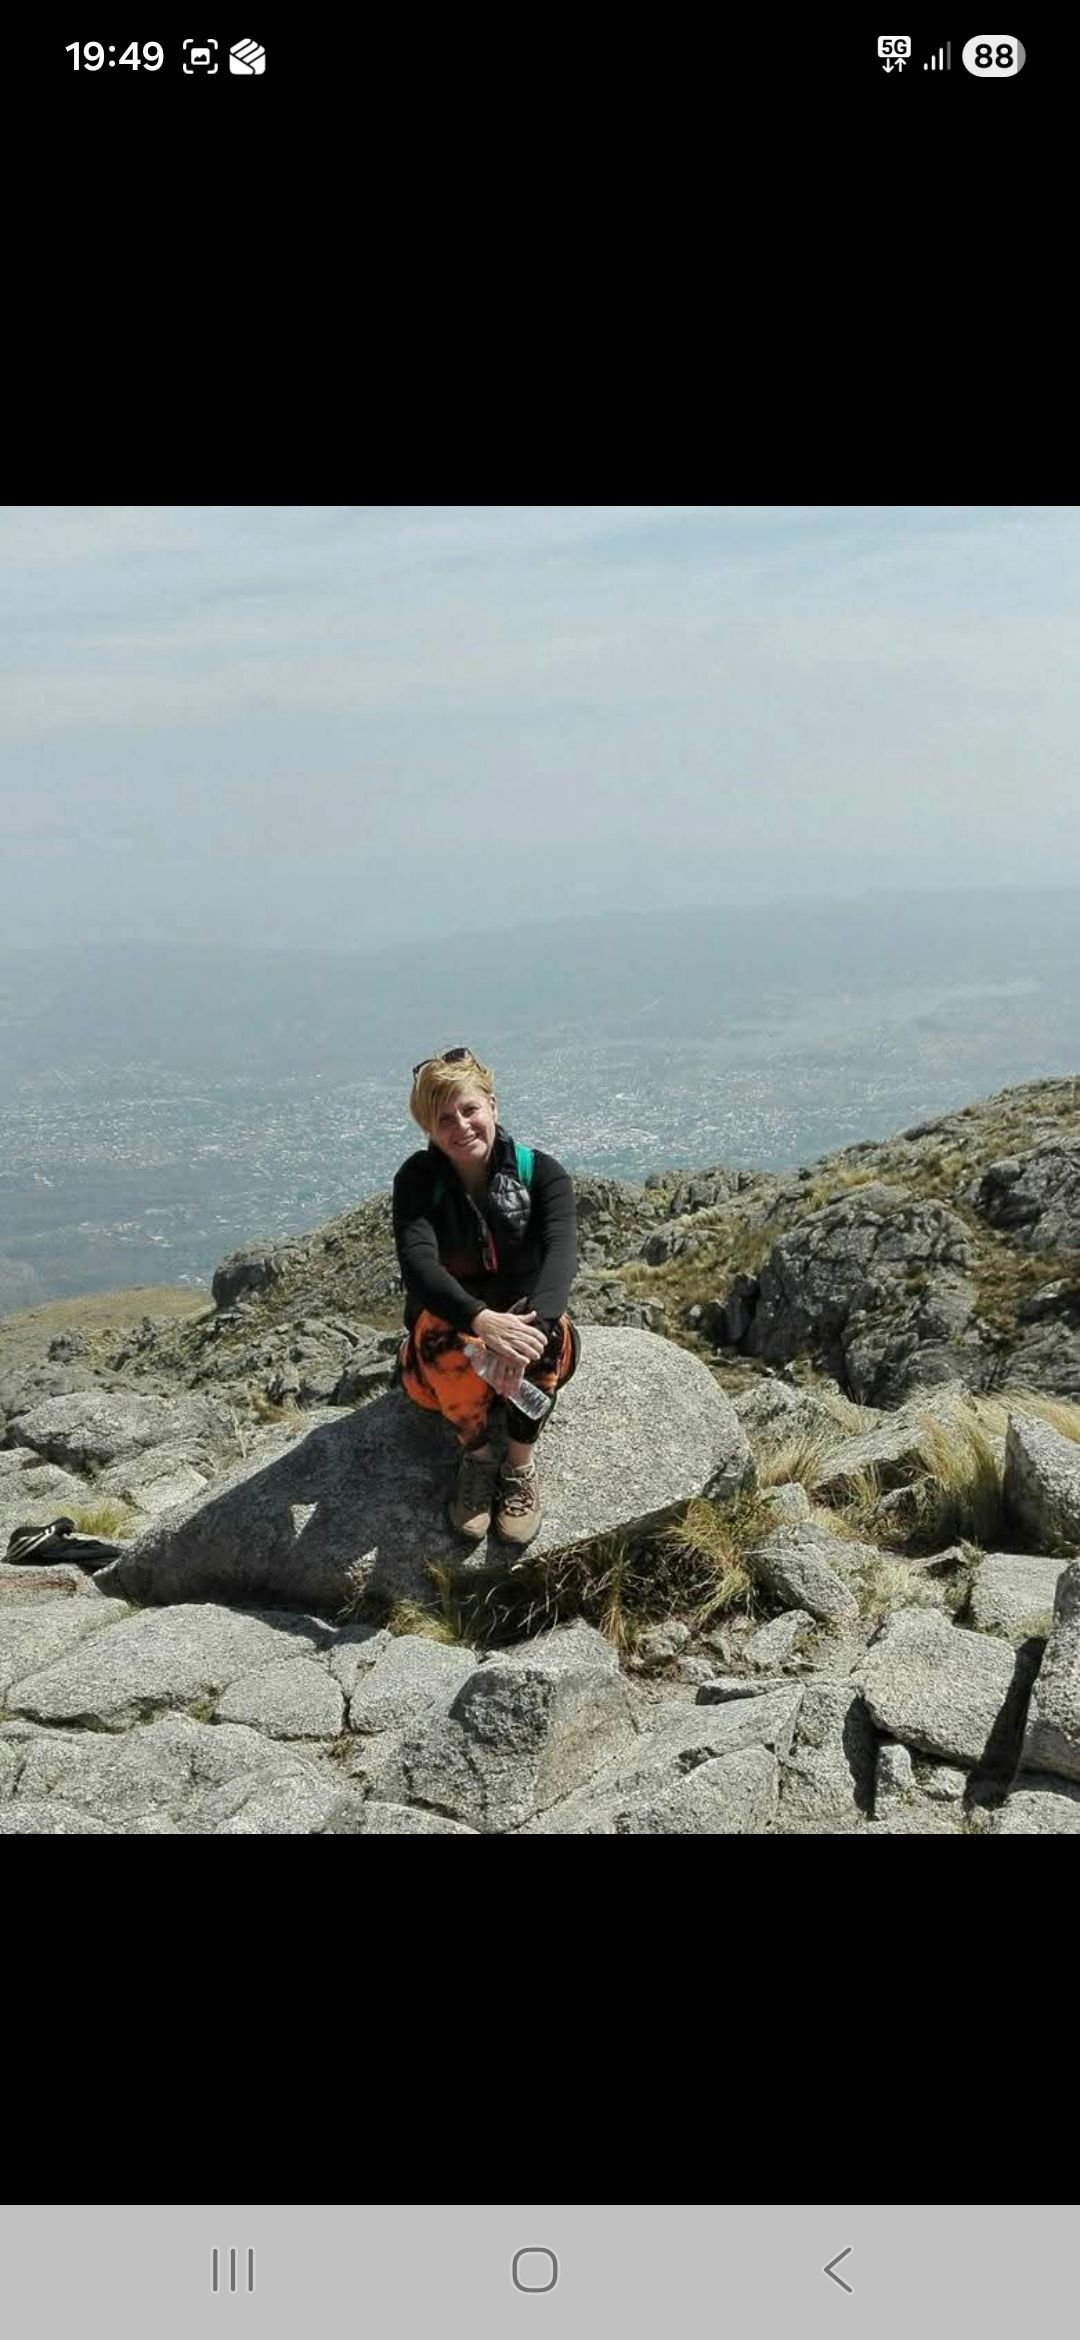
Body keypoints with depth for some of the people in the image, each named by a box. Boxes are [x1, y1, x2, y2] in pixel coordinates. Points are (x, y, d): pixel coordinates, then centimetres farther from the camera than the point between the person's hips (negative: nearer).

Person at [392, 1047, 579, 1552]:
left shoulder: (541, 1173, -9)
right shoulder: (418, 1181, -11)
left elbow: (561, 1254, -28)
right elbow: (417, 1264, -29)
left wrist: (528, 1327, -51)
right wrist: (482, 1320, -50)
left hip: (531, 1356, 1)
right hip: (443, 1358, 0)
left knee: (547, 1327, -33)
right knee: (439, 1326, -34)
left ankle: (520, 1464, -17)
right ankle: (477, 1457, -15)